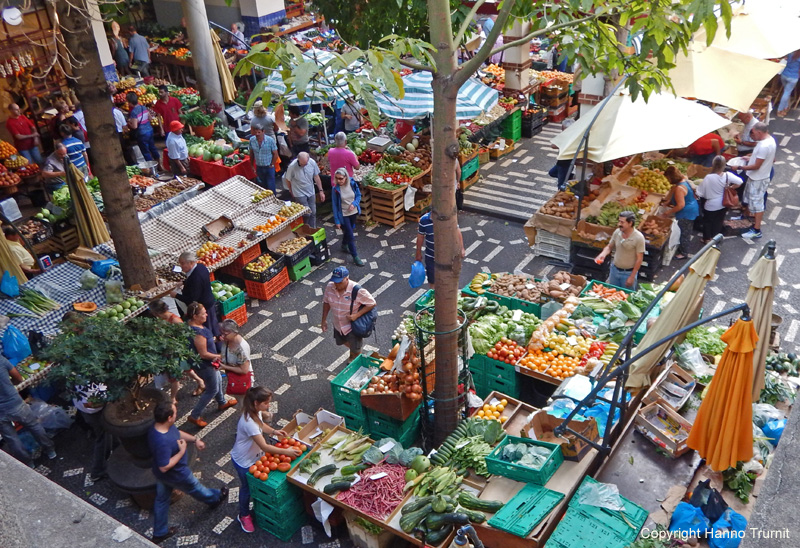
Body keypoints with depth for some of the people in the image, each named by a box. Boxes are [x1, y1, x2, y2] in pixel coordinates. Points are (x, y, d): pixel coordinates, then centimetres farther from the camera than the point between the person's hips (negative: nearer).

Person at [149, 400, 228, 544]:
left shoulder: (160, 427, -14)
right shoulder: (163, 442, -42)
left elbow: (177, 432, 6)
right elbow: (165, 467, -34)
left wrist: (195, 439, -3)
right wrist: (182, 451, -27)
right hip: (176, 475, -8)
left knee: (161, 499, 24)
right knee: (195, 488, 23)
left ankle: (160, 533, 44)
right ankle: (215, 498, 53)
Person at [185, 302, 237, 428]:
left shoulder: (190, 324, -7)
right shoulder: (198, 333, -36)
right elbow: (204, 354, -29)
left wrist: (214, 339, 12)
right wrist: (219, 356, -14)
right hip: (204, 365, -10)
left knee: (218, 379, 30)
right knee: (212, 390, 9)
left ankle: (222, 403, 54)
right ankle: (194, 416, 20)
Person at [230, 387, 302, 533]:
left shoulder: (256, 413, -14)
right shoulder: (249, 423, -41)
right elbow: (265, 447, -38)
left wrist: (274, 431, -6)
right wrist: (286, 452, -34)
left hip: (254, 456, 7)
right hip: (243, 461, -7)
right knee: (247, 488, 15)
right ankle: (244, 516, 40)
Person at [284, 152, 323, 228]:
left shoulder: (312, 163, -12)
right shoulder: (292, 166, -22)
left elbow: (316, 177, 0)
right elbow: (288, 180, -7)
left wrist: (320, 191, 0)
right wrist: (292, 193, 5)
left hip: (311, 193, 4)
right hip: (300, 194, -4)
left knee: (313, 213, 9)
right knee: (306, 214, -8)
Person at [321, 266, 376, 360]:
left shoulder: (357, 291, -32)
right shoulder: (330, 287, -18)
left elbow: (372, 304, -21)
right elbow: (326, 302, 0)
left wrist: (356, 315, -28)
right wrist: (324, 320, 2)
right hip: (338, 324, 5)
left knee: (355, 351, 16)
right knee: (341, 342, 31)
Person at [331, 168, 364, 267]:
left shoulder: (353, 184, -13)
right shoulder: (335, 189, -20)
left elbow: (359, 195, 1)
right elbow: (335, 205, -15)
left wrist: (354, 204, -20)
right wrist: (337, 221, -14)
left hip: (353, 212, 4)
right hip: (343, 214, -4)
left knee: (349, 230, 24)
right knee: (350, 235, -4)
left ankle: (344, 245, 52)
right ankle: (355, 257, 5)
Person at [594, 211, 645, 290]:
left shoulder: (638, 237, -20)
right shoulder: (617, 232, -7)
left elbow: (639, 259, -15)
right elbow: (609, 247, 8)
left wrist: (632, 277, -14)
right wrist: (603, 254, -14)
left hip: (628, 273, -4)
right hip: (614, 269, 5)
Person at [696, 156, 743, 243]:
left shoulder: (708, 178, -28)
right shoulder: (728, 175, -17)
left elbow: (700, 193, -21)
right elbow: (739, 182, -4)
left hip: (710, 205, -4)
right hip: (723, 204, 4)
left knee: (707, 222, 19)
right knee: (718, 222, 22)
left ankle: (707, 239, 29)